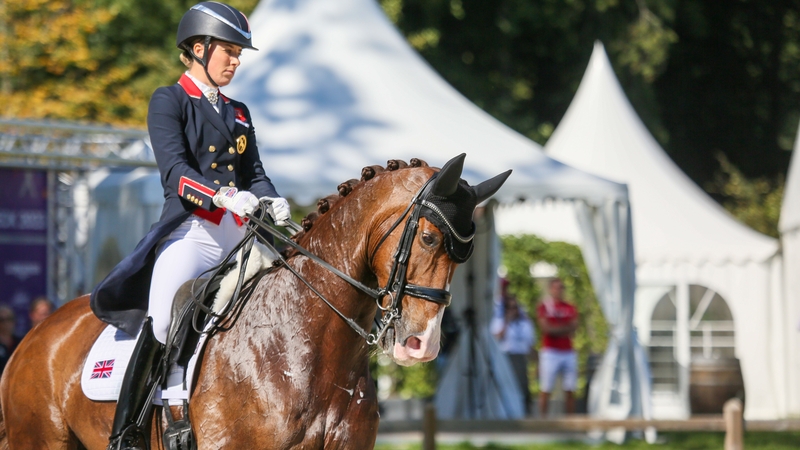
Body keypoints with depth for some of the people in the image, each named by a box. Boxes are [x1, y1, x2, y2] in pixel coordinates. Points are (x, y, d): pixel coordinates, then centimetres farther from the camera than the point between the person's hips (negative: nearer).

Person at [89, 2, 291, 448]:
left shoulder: (238, 112, 22)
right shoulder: (168, 101, 4)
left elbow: (254, 175, 15)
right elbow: (175, 170, -11)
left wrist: (272, 203, -9)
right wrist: (224, 195, -28)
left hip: (240, 235, 7)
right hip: (191, 230, -7)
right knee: (163, 321, -29)